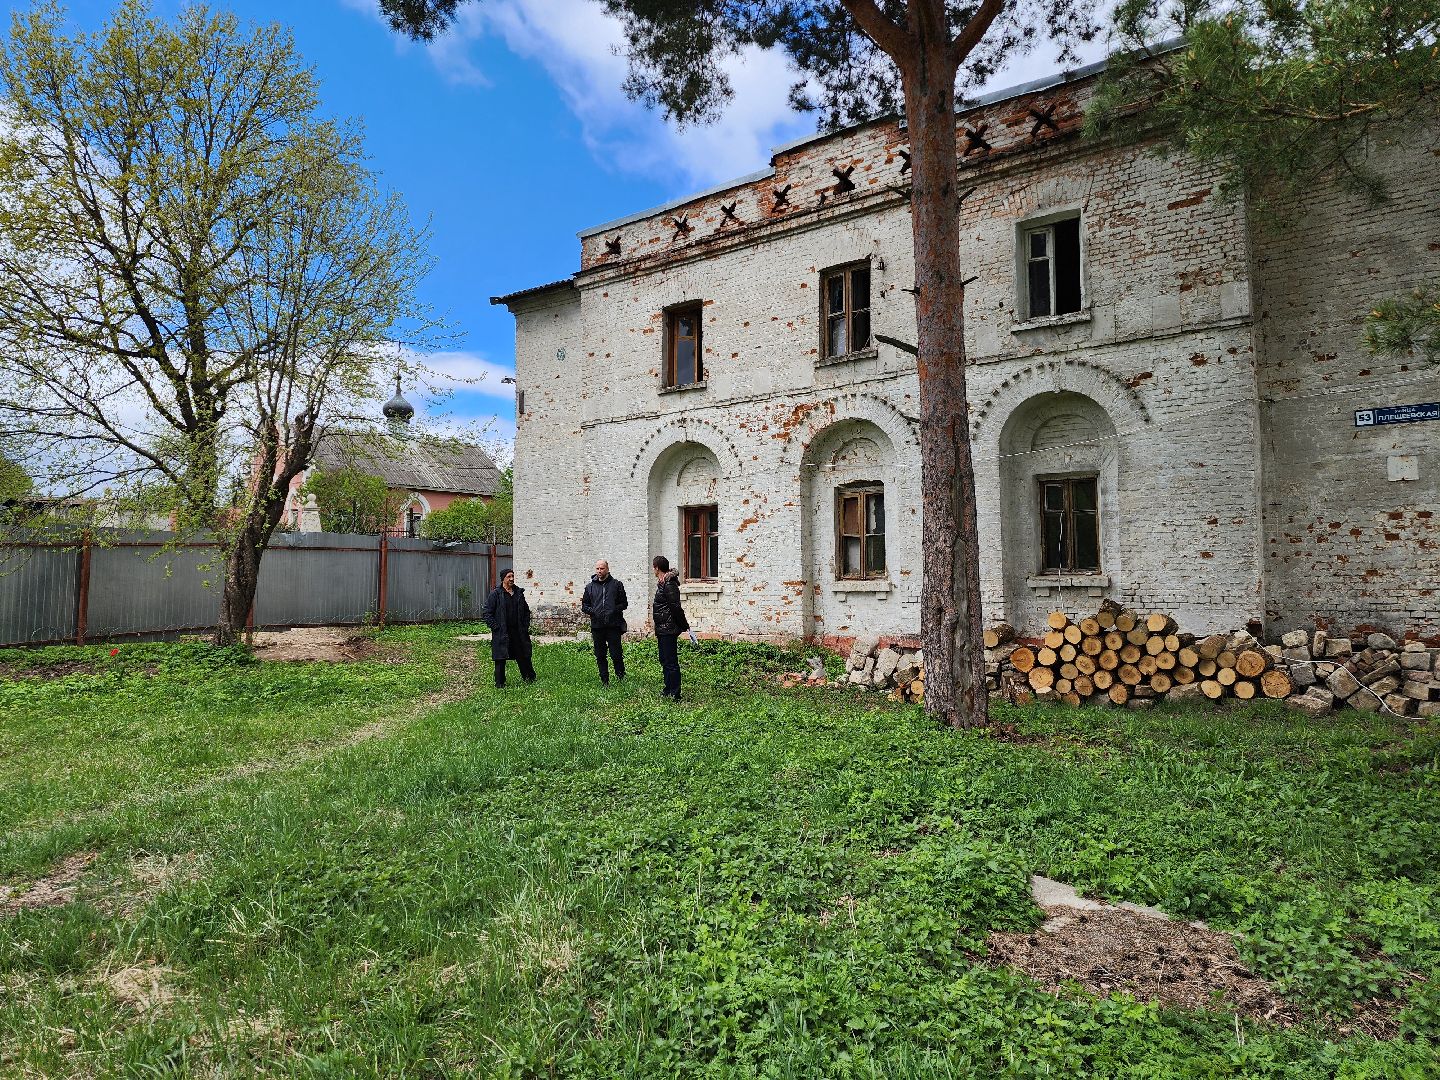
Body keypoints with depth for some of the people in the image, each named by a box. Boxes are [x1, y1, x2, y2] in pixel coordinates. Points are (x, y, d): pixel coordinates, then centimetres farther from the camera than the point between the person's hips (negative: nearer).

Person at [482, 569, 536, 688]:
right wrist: (496, 627, -12)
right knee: (500, 659, 3)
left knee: (523, 656, 11)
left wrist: (525, 626, 9)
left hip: (518, 632, 4)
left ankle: (530, 678, 25)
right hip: (501, 634, -4)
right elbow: (486, 613, -7)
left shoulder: (519, 593, 9)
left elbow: (526, 611, 20)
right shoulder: (495, 594, -7)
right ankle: (499, 684, 13)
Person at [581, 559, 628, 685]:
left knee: (616, 654, -6)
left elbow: (624, 603, 5)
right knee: (600, 656, 8)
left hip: (613, 625, -3)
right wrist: (593, 612, -6)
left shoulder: (617, 584, 5)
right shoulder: (590, 587, 12)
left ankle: (621, 677, 13)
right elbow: (584, 606, 13)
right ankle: (604, 681, 17)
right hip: (597, 626, 3)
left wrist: (613, 611, -12)